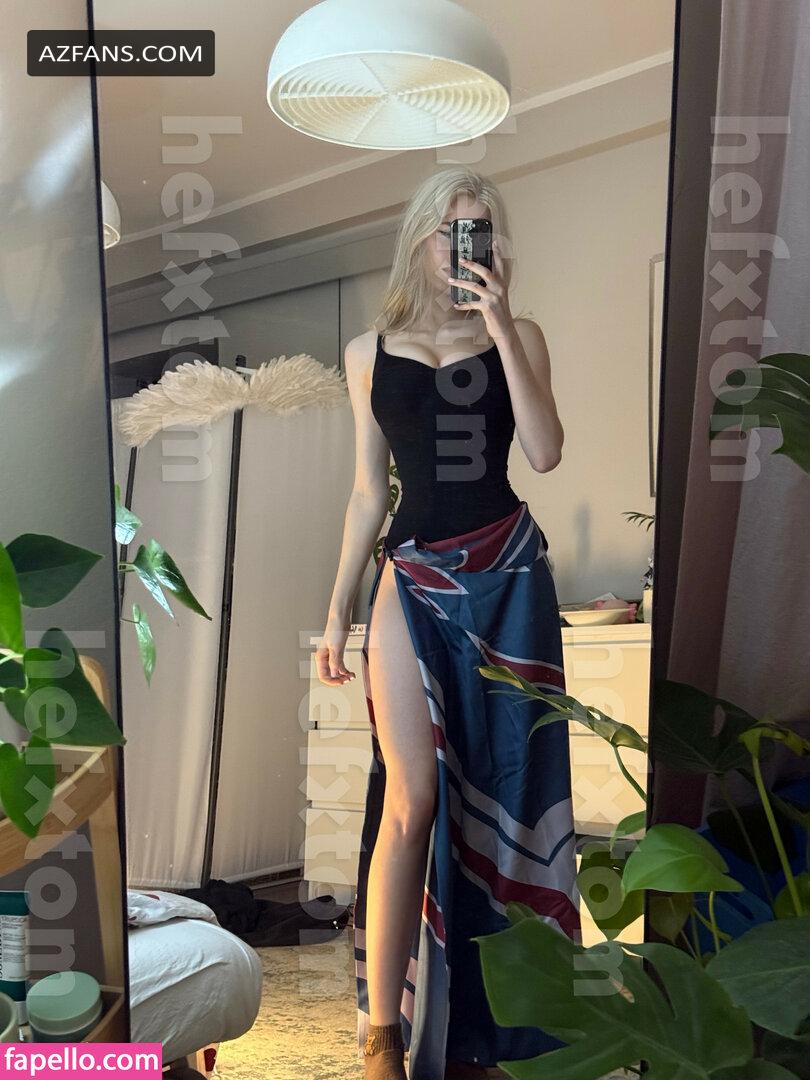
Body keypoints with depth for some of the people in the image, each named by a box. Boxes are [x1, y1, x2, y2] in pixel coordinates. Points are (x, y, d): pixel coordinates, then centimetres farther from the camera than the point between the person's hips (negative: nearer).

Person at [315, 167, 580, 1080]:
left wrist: (500, 331, -13)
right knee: (413, 796, -8)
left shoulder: (518, 338, 6)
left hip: (508, 575, 1)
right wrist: (337, 610, 8)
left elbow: (545, 452, -10)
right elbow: (368, 493, 10)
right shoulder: (371, 352, 8)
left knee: (500, 788, 6)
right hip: (413, 578, 0)